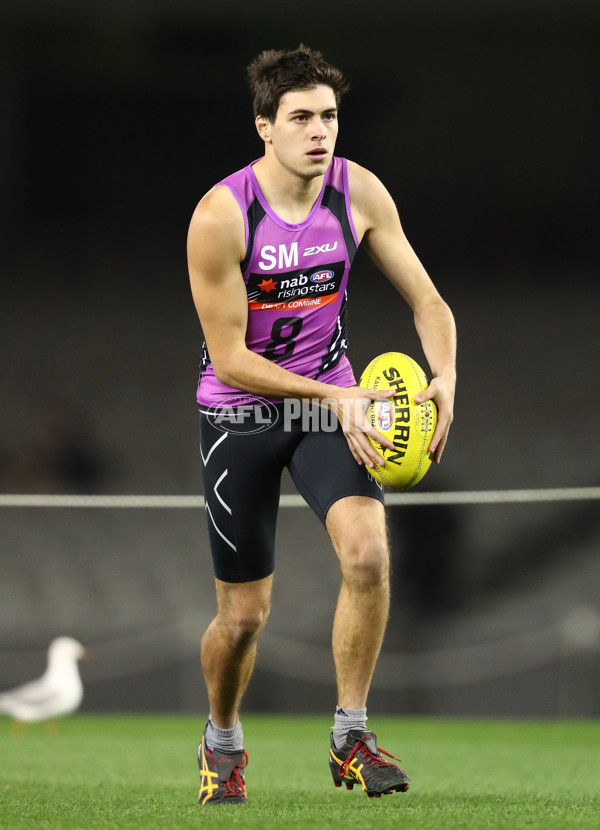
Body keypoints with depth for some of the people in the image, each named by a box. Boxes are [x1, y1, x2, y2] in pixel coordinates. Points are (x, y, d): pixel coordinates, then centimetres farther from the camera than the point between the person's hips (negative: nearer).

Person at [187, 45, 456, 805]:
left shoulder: (359, 193, -9)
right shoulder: (220, 216, -21)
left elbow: (426, 299, -2)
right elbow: (230, 358, -19)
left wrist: (443, 378, -22)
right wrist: (333, 397, -29)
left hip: (331, 400, 3)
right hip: (240, 410, -2)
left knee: (367, 550, -24)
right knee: (244, 615, 3)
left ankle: (349, 739, -11)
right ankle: (222, 740, 33)